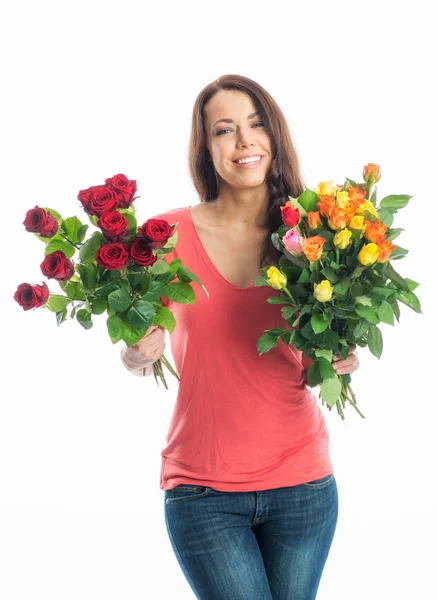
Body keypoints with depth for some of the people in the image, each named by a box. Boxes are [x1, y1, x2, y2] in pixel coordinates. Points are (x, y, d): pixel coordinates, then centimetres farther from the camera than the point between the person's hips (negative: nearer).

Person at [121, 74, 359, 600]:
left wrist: (340, 363, -11)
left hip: (302, 483, 2)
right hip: (203, 490, -2)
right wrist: (137, 354, -17)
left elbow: (315, 363, 10)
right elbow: (138, 356, 5)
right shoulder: (169, 234, -4)